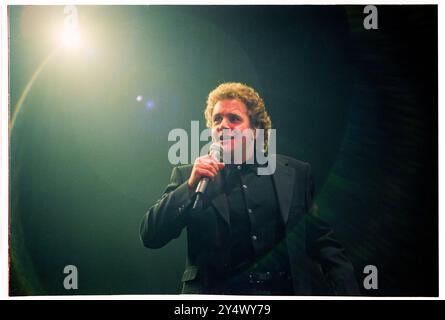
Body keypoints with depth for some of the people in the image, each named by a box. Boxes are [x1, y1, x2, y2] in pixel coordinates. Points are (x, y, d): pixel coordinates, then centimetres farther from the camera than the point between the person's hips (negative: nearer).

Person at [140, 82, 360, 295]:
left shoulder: (296, 173, 9)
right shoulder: (188, 176, 6)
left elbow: (324, 242, 11)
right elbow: (150, 236, -1)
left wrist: (347, 291, -1)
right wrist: (190, 185, -11)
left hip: (286, 291, 1)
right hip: (219, 293, 0)